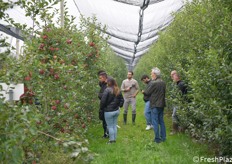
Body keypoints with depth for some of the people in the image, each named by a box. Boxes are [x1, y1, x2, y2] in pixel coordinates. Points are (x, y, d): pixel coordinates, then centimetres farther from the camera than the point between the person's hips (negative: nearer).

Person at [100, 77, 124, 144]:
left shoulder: (107, 90, -18)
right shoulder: (118, 90, 5)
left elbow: (103, 101, -18)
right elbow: (122, 99, 12)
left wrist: (102, 108, -4)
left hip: (109, 111, -7)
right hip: (116, 110, 7)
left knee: (110, 126, 4)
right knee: (114, 126, 16)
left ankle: (112, 140, 10)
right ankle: (114, 139, 23)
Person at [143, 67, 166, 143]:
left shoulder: (154, 83, -19)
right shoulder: (163, 83, 6)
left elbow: (147, 92, -11)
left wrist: (143, 91, 11)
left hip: (155, 105, -7)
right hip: (161, 105, 8)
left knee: (155, 122, 0)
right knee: (161, 121, 15)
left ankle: (157, 139, 3)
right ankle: (163, 137, 20)